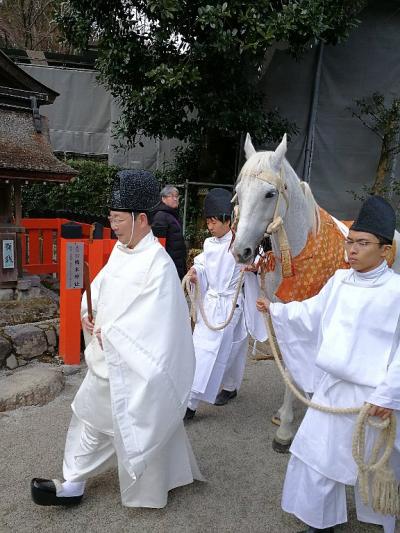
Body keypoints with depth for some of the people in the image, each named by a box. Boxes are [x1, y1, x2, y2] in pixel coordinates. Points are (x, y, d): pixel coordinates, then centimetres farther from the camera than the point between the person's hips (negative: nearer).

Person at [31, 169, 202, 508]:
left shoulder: (157, 264, -23)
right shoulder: (122, 249, 3)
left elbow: (153, 322, -25)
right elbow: (100, 285, 13)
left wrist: (109, 332, -18)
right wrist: (88, 312, -5)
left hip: (131, 364, -8)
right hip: (108, 356, 8)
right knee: (90, 413, 19)